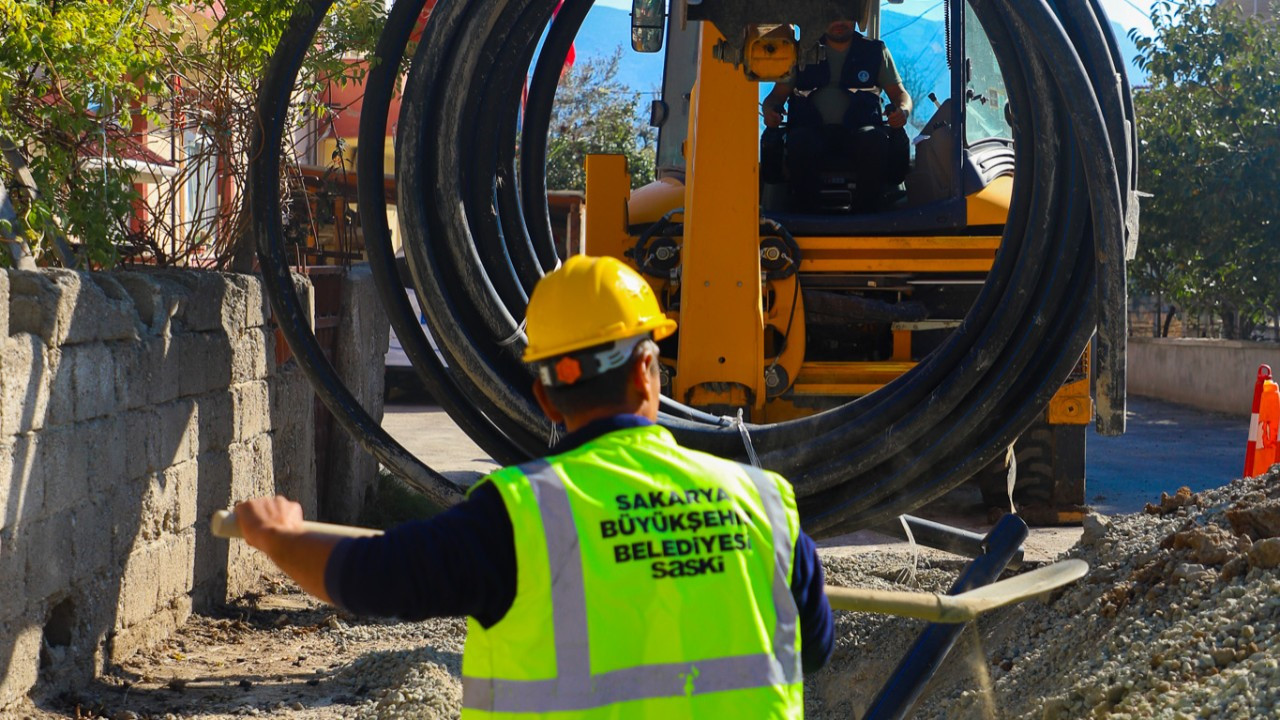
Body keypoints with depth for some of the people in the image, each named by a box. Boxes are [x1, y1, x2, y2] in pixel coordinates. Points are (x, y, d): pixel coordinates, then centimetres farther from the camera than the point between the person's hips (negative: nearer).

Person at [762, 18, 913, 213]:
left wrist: (903, 110, -7)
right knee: (801, 144, -38)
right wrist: (769, 110, -6)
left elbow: (899, 93, 18)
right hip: (812, 129, 0)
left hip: (859, 128, 0)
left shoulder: (875, 51, 18)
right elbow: (777, 95, 19)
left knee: (875, 141, -37)